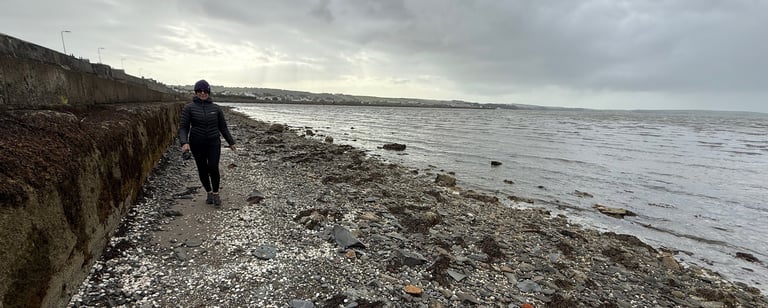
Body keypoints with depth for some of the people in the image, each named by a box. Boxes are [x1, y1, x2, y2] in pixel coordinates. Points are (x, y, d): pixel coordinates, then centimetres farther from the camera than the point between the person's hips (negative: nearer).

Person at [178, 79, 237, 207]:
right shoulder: (189, 108, -2)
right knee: (202, 170, 8)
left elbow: (223, 126, 10)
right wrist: (184, 142, -21)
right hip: (197, 144, 0)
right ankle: (209, 192, 28)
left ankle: (216, 193, 8)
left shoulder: (216, 108, 2)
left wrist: (231, 142, 14)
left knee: (213, 168, -12)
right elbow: (183, 127, -5)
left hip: (214, 143, 0)